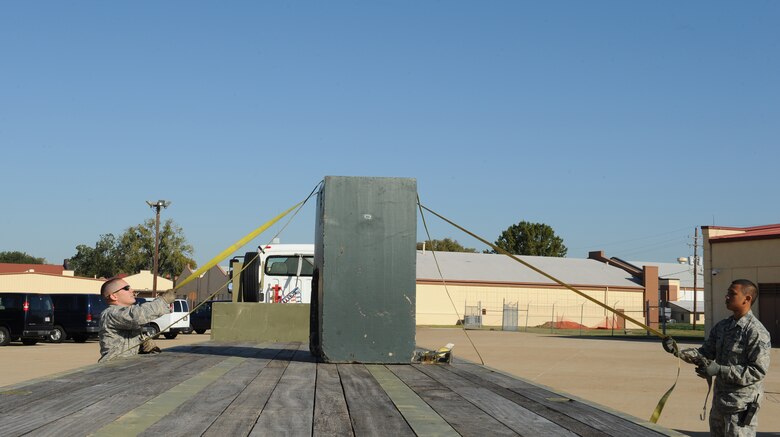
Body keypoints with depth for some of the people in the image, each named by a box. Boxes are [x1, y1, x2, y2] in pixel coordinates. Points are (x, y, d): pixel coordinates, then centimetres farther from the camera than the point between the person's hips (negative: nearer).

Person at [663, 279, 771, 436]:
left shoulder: (756, 332, -16)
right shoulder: (722, 326, 9)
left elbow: (758, 370, -20)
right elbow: (705, 353, 8)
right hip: (720, 400, 8)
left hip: (742, 405, -8)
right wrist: (678, 351, -8)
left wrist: (720, 370, -24)